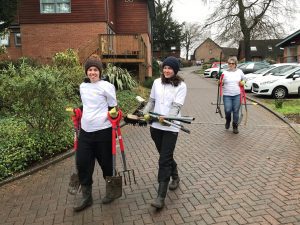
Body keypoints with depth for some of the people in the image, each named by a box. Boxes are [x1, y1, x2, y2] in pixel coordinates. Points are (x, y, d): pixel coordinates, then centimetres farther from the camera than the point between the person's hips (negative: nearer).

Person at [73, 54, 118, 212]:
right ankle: (86, 197, 22)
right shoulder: (82, 86, 11)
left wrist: (112, 115, -15)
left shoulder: (106, 86, -7)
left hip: (103, 131, -5)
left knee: (106, 162, 8)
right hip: (85, 131, 6)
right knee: (82, 163, 5)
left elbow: (113, 107, -1)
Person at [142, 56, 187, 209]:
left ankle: (161, 197, -2)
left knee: (164, 160, -7)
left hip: (170, 127, -5)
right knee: (166, 156, 19)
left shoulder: (181, 85, -6)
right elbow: (151, 100, 11)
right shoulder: (157, 82, 7)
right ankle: (175, 177, 46)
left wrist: (166, 118, -32)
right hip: (155, 126, 5)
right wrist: (146, 113, -7)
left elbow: (177, 106, -15)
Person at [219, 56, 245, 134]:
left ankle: (235, 127, 18)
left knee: (236, 111, 3)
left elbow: (243, 80, 20)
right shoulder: (225, 73, 4)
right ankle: (228, 121, 23)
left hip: (237, 95, 1)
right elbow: (221, 84, 8)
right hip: (227, 95, -1)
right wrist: (220, 83, -14)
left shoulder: (239, 72, 8)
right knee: (227, 110, -10)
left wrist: (242, 83, -1)